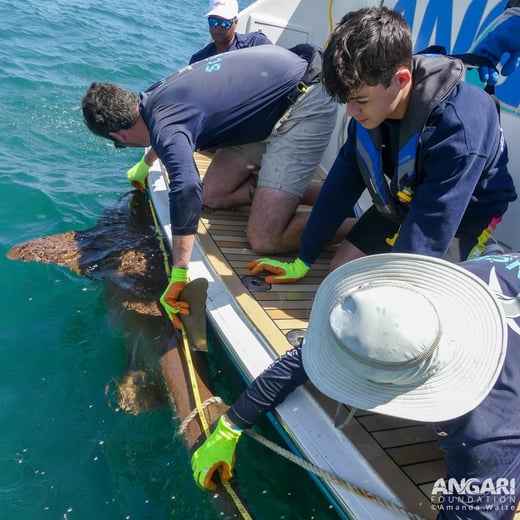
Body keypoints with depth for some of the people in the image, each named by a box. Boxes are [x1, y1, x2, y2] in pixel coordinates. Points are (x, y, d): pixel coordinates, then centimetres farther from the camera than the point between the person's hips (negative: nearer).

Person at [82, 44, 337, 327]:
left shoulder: (165, 125, -22)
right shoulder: (153, 93, 8)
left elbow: (186, 189, -41)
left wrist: (178, 276, -34)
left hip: (305, 106, -9)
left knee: (264, 238, -17)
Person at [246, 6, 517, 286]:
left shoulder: (456, 127, -37)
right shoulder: (372, 107, -16)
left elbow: (426, 237, -34)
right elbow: (341, 183, -9)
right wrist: (301, 263, -4)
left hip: (464, 213, -5)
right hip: (402, 201, 6)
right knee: (341, 267, 0)